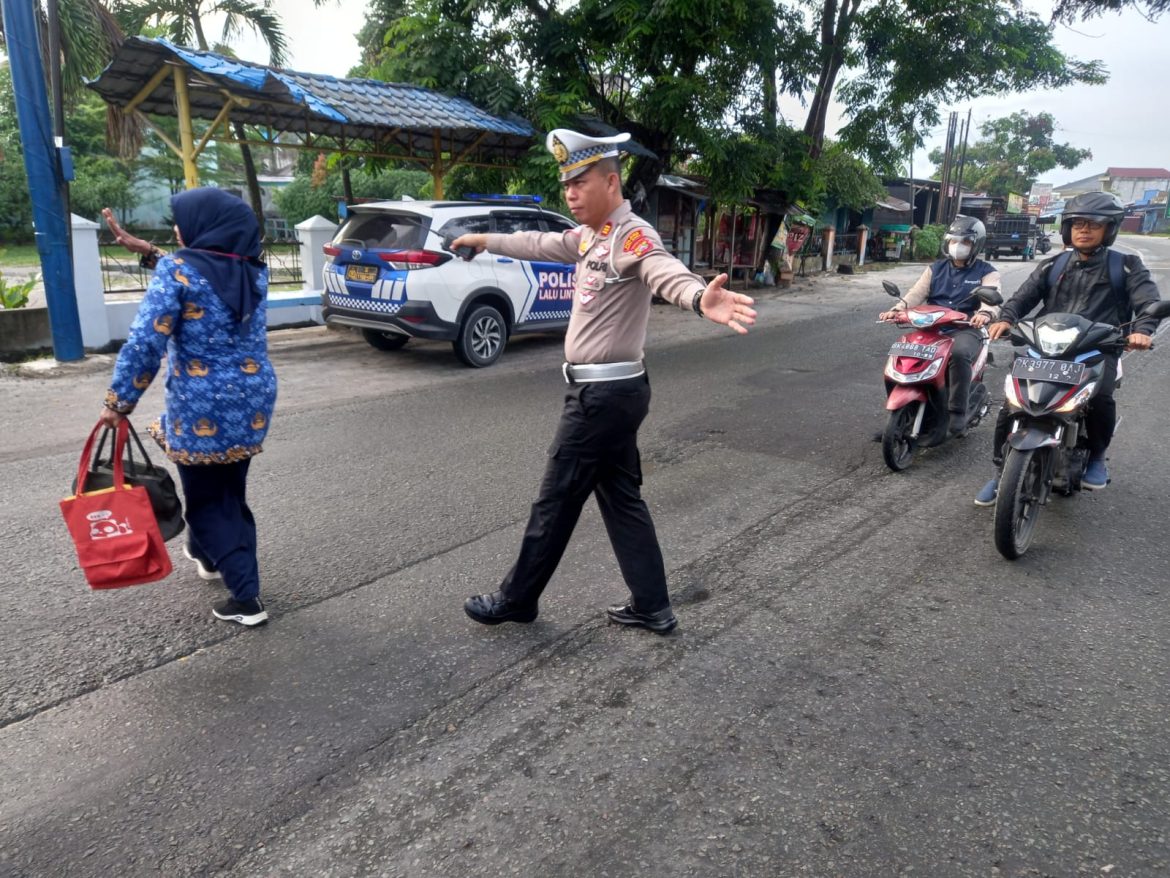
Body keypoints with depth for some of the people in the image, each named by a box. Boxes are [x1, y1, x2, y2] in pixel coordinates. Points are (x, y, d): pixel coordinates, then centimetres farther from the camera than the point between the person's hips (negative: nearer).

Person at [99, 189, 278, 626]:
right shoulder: (253, 270, 6)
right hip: (252, 401, 6)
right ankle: (207, 554, 45)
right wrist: (147, 249, 29)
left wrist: (120, 400, -8)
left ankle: (247, 597, 5)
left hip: (201, 408, -6)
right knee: (230, 489, 22)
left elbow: (145, 341, -18)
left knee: (207, 500, 7)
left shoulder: (177, 269, -12)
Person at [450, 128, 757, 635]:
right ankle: (652, 607, 22)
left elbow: (666, 272, -39)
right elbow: (539, 244, 28)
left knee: (556, 501, 4)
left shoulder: (633, 235, -18)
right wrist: (485, 241, 42)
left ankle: (516, 600, 22)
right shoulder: (588, 236, 11)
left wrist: (700, 298, -61)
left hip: (605, 393, -10)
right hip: (609, 390, 10)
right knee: (621, 497, 13)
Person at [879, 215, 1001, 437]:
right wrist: (897, 309, -18)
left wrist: (985, 313, -37)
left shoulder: (986, 272, 7)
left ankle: (958, 412, -29)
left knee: (959, 353, -38)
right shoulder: (935, 269, 19)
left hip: (966, 329, -4)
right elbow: (917, 293, 4)